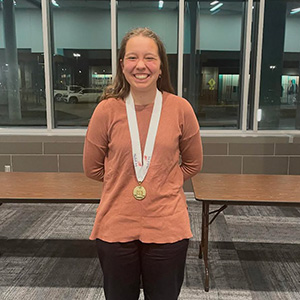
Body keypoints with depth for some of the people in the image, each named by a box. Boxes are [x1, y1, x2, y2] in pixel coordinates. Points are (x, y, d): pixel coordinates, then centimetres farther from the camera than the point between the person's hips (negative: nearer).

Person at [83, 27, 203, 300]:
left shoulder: (180, 108, -6)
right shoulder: (107, 110, -7)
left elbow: (193, 164, 8)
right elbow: (92, 168, 5)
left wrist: (162, 183, 2)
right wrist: (125, 183, 4)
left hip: (167, 227, 0)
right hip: (116, 227, 0)